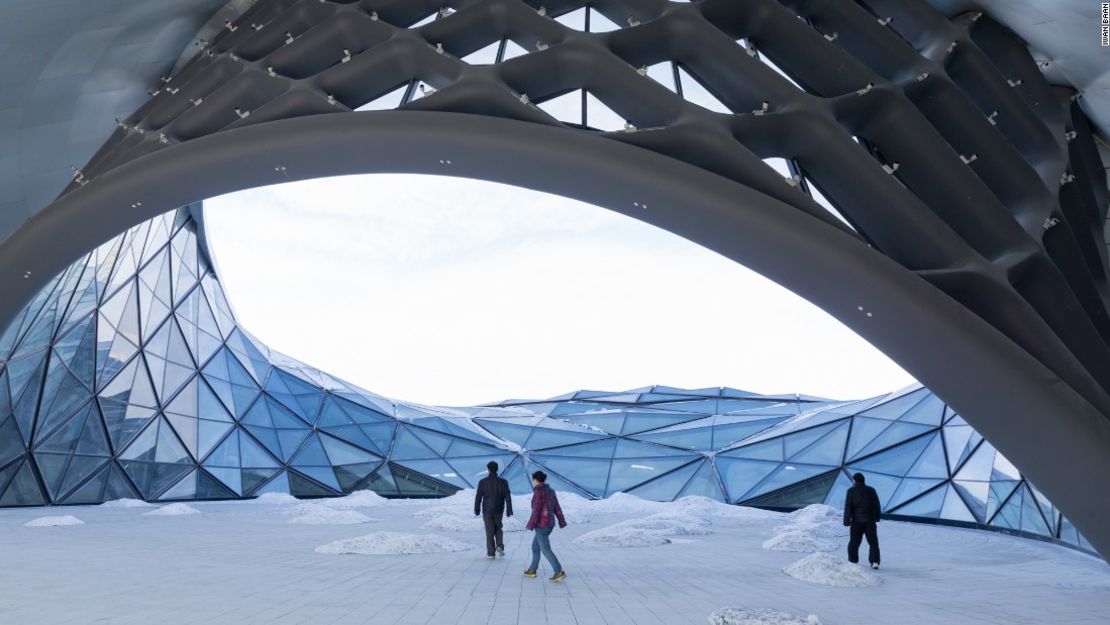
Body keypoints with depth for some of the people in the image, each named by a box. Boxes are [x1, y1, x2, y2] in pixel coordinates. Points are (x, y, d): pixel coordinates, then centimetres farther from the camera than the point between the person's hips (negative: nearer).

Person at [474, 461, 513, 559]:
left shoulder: (483, 482, -9)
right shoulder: (503, 482, -7)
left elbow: (478, 497, -6)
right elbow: (508, 497, -8)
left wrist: (477, 510, 6)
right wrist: (509, 510, -1)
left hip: (487, 510, -1)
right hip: (498, 510, 1)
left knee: (490, 531, 9)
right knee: (498, 529, 20)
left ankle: (490, 553, 10)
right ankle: (500, 546, -1)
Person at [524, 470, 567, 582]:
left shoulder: (538, 493, -18)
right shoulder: (550, 491, 8)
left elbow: (536, 511, -21)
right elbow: (557, 508, 9)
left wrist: (530, 525, -14)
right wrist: (562, 522, 10)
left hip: (541, 524, -9)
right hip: (549, 524, 9)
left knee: (546, 550, -4)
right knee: (535, 546, 21)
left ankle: (560, 572, -9)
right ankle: (532, 570, 27)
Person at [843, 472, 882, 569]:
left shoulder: (851, 491, -5)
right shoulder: (871, 490, 3)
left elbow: (848, 507, -8)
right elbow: (877, 505, 8)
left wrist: (846, 522, -3)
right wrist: (877, 517, 21)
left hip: (857, 521, -2)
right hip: (870, 520, 2)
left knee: (854, 542, 9)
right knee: (873, 542, 10)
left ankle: (853, 562, 10)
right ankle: (874, 562, 2)